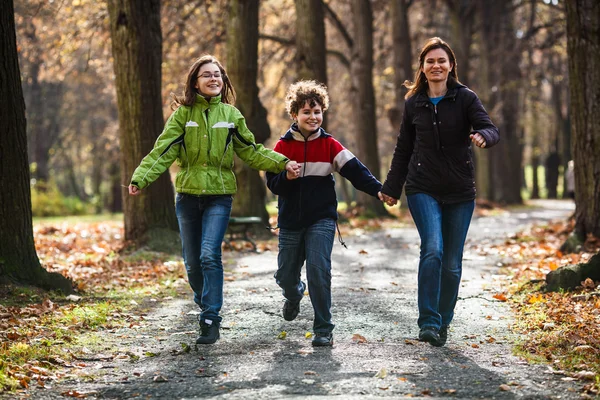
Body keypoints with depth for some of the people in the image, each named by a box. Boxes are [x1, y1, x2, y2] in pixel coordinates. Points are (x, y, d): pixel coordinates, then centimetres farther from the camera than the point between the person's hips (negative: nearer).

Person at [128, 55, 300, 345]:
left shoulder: (231, 114, 4)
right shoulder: (183, 114, 1)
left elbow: (251, 151, 9)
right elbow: (163, 151, -7)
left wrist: (282, 163, -3)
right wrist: (140, 179, -20)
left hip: (219, 196, -1)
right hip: (187, 195, 1)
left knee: (209, 255, -17)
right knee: (192, 262, 6)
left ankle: (210, 321, -13)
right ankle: (206, 304, 31)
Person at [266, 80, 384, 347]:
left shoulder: (329, 144, -1)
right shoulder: (283, 145, 0)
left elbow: (354, 170, -10)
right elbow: (272, 183, -4)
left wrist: (377, 190, -24)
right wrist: (286, 177, -26)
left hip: (322, 219, -2)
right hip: (290, 222, 2)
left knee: (319, 270, -17)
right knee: (286, 276, 10)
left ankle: (323, 330, -8)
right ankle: (294, 296, 48)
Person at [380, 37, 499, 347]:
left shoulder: (465, 98, 0)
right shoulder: (413, 104, 6)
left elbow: (491, 130, -13)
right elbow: (403, 149, 15)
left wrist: (482, 136, -36)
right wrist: (391, 187, 15)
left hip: (459, 192, 0)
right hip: (422, 190, 0)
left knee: (452, 262, 4)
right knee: (432, 249, -20)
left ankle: (443, 324, 20)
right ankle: (428, 322, -18)